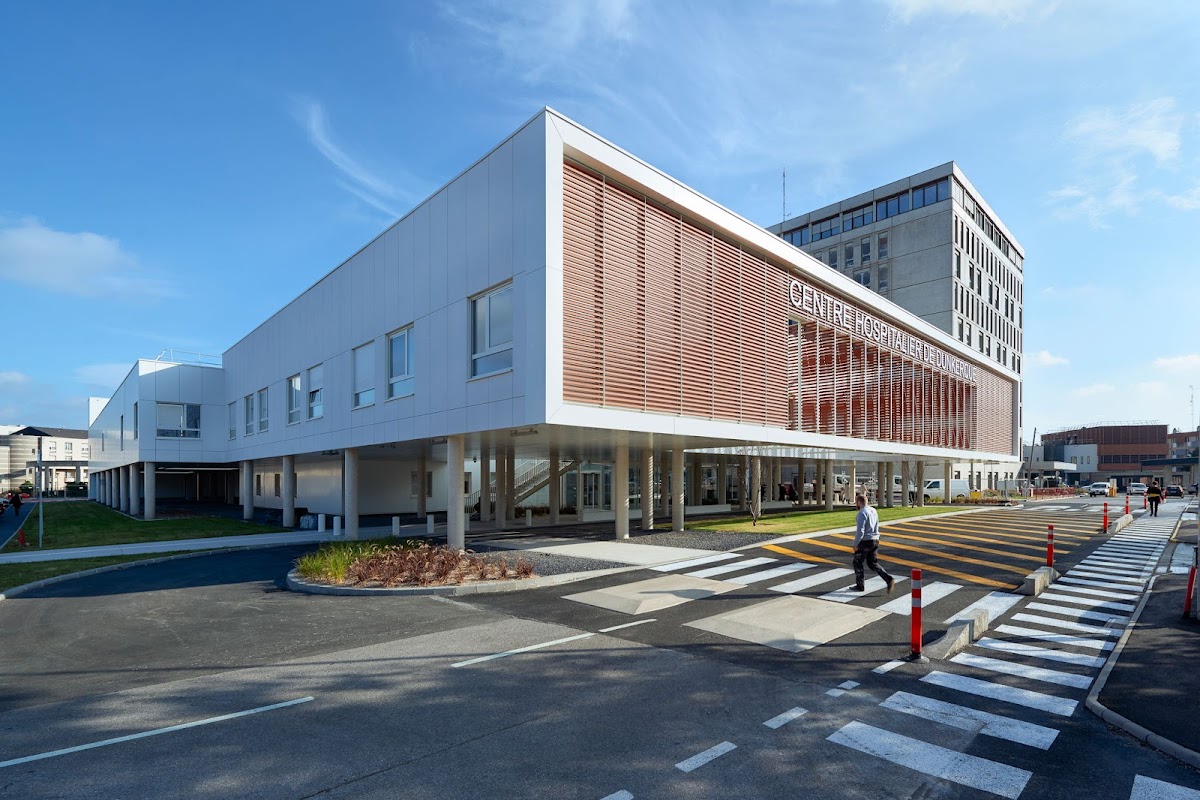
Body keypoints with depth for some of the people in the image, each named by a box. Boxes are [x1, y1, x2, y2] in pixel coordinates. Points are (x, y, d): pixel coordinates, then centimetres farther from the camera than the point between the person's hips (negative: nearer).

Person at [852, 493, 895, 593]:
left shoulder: (862, 513, -18)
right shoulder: (874, 511, 10)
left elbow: (860, 531, -22)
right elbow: (876, 527, 17)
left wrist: (855, 544, -15)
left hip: (865, 541, -8)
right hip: (875, 540, 8)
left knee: (858, 563, 9)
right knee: (873, 564, 15)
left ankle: (860, 586, 17)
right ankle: (889, 580, -2)